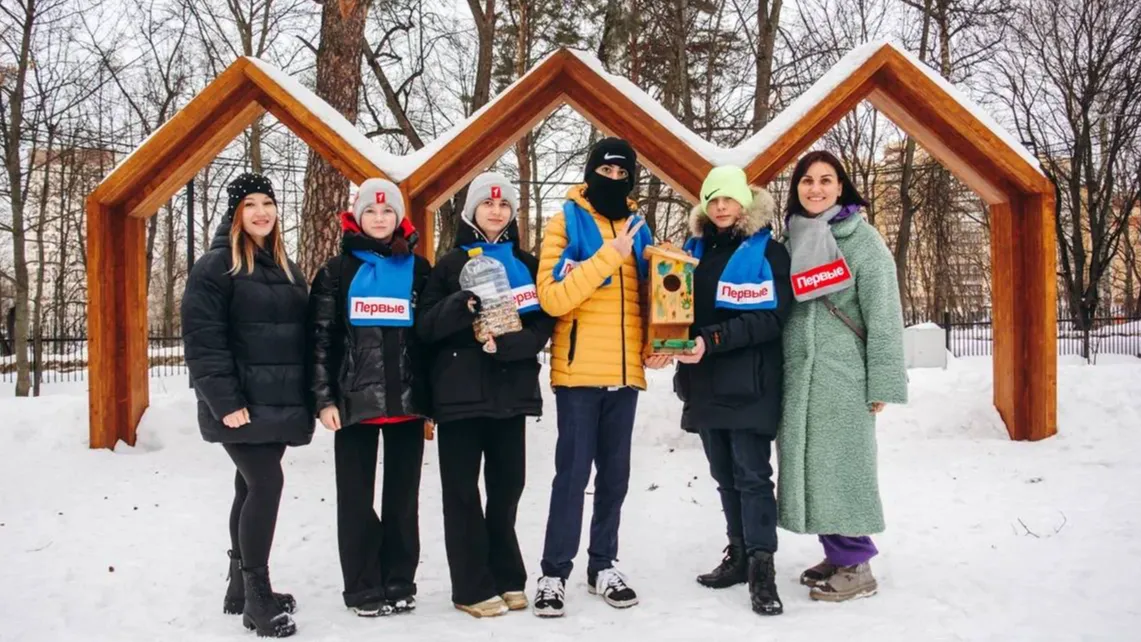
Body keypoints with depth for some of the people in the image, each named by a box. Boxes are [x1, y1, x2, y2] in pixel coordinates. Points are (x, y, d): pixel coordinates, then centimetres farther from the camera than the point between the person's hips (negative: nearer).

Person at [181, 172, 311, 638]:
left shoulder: (286, 268, 16)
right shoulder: (214, 267, -7)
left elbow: (303, 335, 18)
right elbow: (202, 340, -14)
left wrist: (309, 397, 12)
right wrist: (225, 401, -20)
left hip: (279, 404, 7)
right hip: (240, 405, -7)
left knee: (252, 486, 13)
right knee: (267, 483, -12)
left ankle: (241, 586, 23)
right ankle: (257, 595, -2)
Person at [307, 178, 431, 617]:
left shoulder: (418, 269, 9)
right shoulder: (337, 271, 4)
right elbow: (321, 339, 0)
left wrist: (433, 395, 5)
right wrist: (324, 398, -8)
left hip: (407, 400, 2)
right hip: (355, 400, -1)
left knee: (404, 495, 9)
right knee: (356, 497, 4)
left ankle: (399, 583, 21)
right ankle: (364, 589, 14)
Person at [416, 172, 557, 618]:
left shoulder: (526, 264, 10)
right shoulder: (450, 264, 4)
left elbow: (543, 323, 3)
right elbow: (425, 326, -2)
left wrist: (509, 344, -15)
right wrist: (460, 307, -20)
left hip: (512, 390, 2)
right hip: (460, 392, -2)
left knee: (506, 487, 8)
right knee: (462, 492, 0)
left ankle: (506, 578, 21)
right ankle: (472, 588, 8)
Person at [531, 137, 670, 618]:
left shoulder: (637, 227, 13)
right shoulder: (567, 221, -3)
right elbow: (552, 297, -16)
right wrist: (608, 257, -20)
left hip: (625, 372, 5)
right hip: (579, 371, -5)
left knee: (615, 475, 11)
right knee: (573, 473, -4)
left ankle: (603, 566, 22)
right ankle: (554, 573, 8)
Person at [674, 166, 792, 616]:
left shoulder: (767, 252, -4)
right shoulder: (694, 248, 13)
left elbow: (772, 316, -14)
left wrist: (714, 340, -22)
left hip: (749, 384, -6)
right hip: (705, 381, 6)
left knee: (752, 475, -6)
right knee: (724, 474, 12)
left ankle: (762, 566, -1)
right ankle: (739, 554, 22)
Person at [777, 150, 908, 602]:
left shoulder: (861, 238, -4)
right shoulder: (791, 239, 13)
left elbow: (883, 312, -7)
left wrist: (882, 383, -12)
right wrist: (777, 372, 12)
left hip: (842, 374, -6)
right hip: (798, 374, 6)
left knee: (841, 464, -2)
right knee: (812, 466, 8)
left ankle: (856, 565, 9)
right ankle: (836, 554, 20)